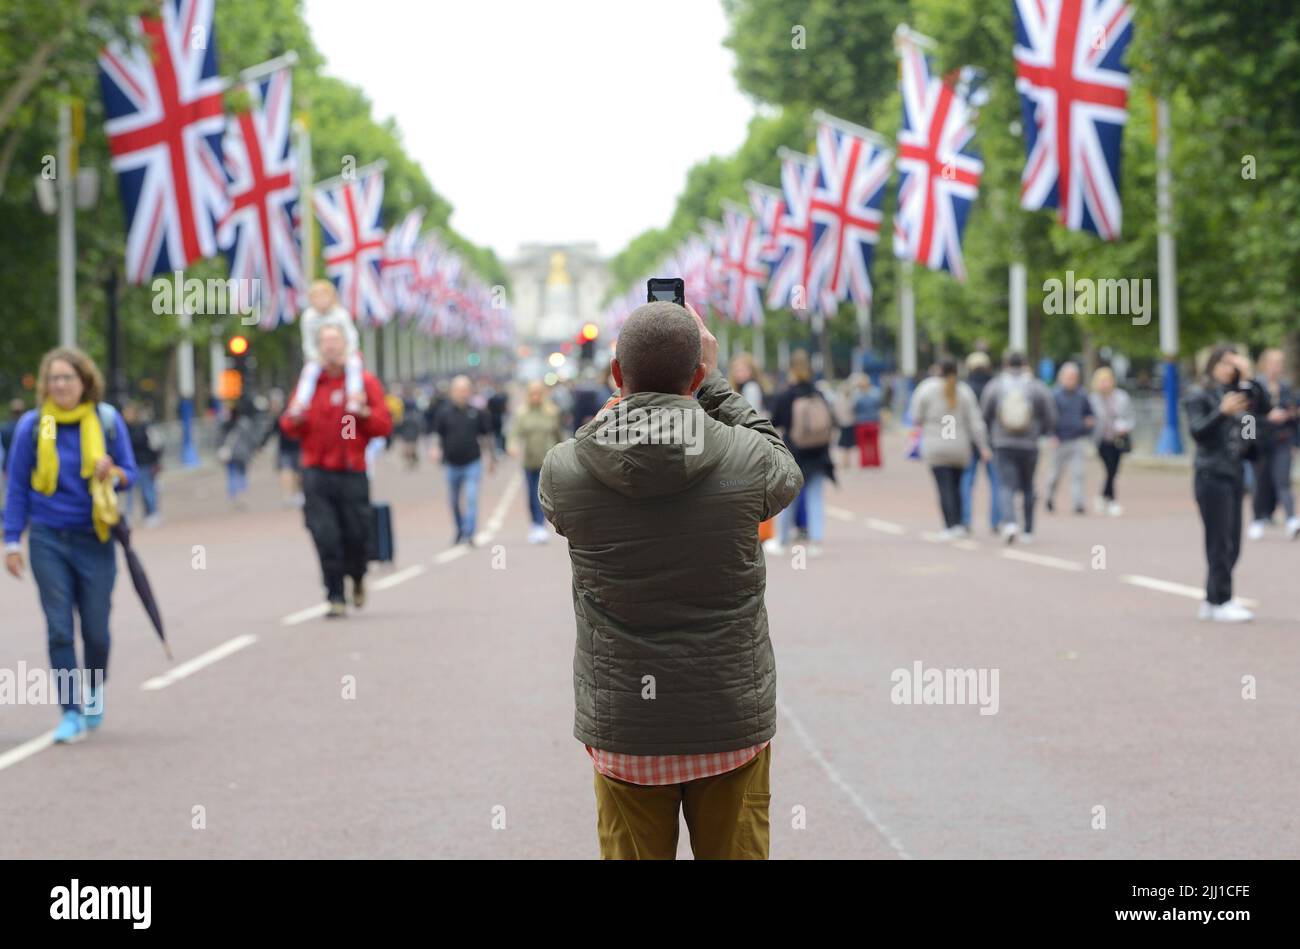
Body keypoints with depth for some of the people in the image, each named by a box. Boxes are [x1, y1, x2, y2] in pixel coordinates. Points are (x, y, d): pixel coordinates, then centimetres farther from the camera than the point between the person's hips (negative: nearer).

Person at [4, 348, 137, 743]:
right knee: (59, 629, -2)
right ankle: (71, 712, 5)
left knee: (96, 629, 4)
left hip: (95, 539, 0)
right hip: (48, 541, 0)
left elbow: (129, 474, 7)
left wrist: (113, 473, -16)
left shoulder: (107, 420, 0)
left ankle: (95, 692, 31)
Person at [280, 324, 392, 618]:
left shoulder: (365, 382, 6)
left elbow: (384, 425, 2)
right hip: (317, 473, 1)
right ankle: (335, 597, -3)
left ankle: (357, 578, 29)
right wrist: (294, 420, -12)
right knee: (325, 537, -9)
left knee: (356, 536, -1)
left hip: (353, 473, -1)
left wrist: (363, 414, -15)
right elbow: (290, 426, 10)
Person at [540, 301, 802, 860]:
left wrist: (626, 394, 14)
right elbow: (785, 472, 14)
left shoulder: (563, 470, -9)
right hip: (732, 728, 0)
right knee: (737, 854, 10)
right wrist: (712, 383, 15)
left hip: (621, 731, 1)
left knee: (631, 855, 9)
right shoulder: (746, 460, -12)